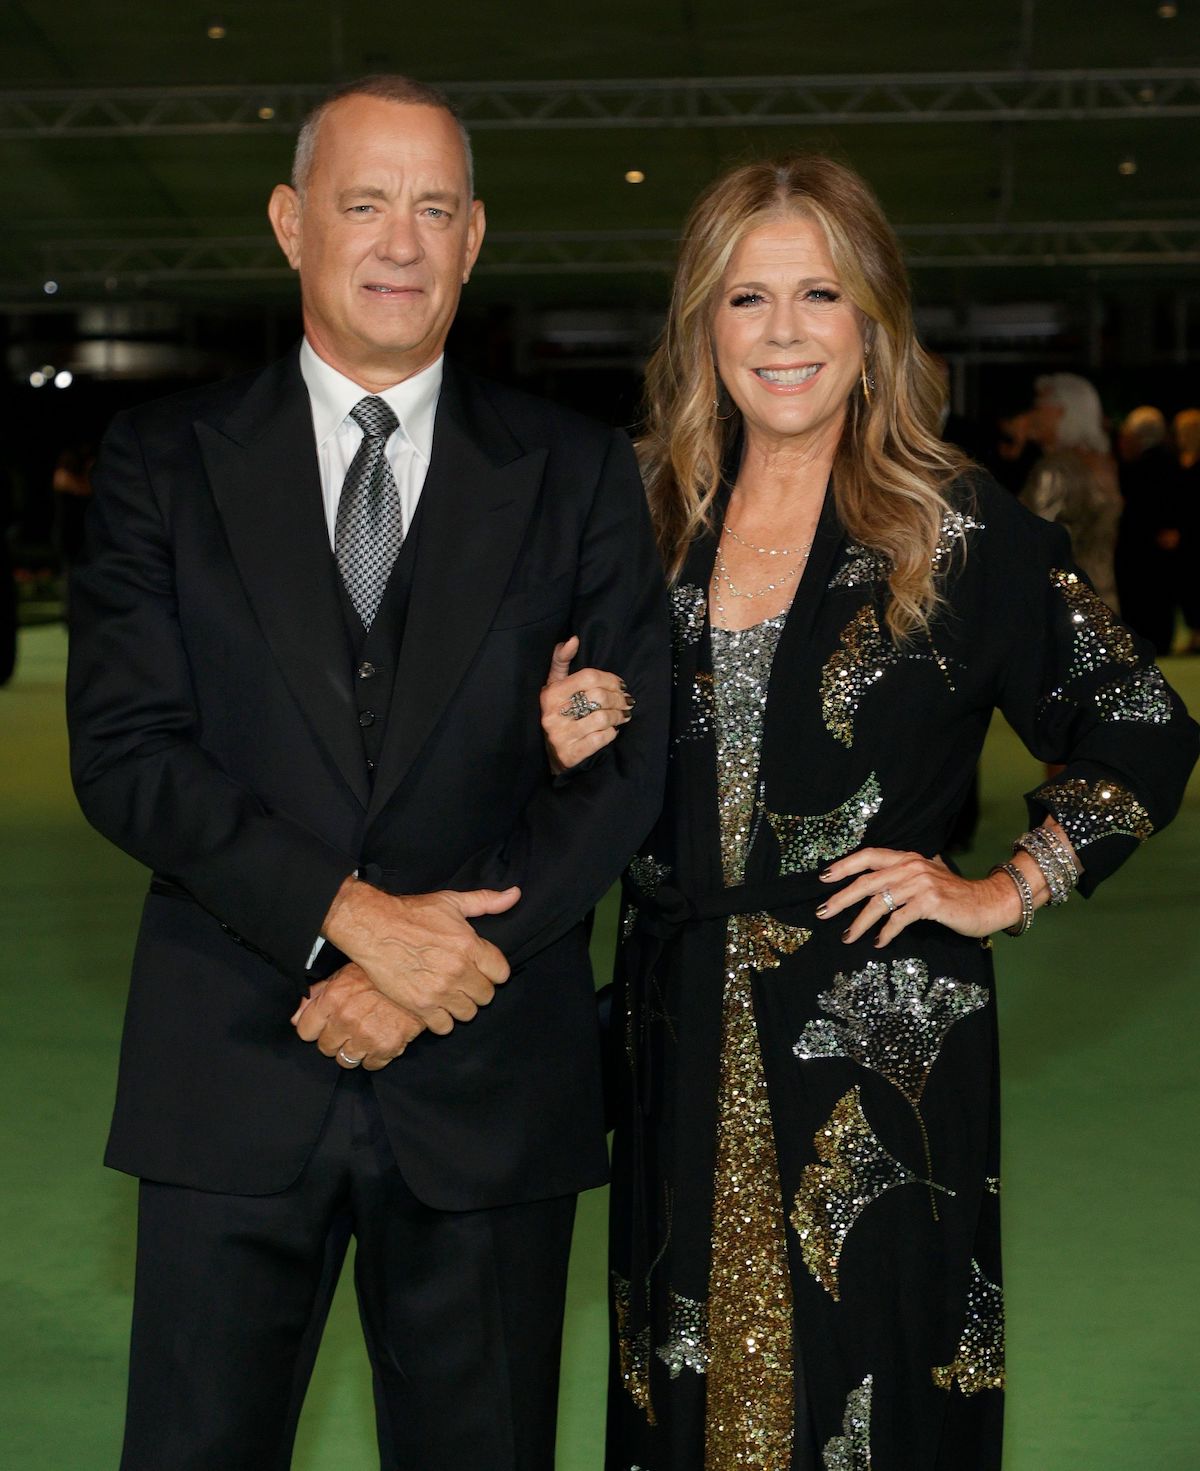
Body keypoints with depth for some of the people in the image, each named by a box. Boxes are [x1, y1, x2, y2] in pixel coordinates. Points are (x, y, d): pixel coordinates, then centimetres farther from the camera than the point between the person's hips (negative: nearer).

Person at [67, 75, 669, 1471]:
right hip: (232, 1075, 0)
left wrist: (422, 967, -11)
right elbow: (124, 751, -5)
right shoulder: (165, 461, 4)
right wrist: (347, 915, -17)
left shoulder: (577, 474, 5)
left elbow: (629, 764, -1)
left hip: (488, 1079, 1)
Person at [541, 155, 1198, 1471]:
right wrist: (569, 743, -4)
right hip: (683, 1030, 4)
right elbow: (613, 788, 17)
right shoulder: (649, 518, 6)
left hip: (880, 1039, -3)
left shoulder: (960, 528, -5)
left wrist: (1008, 892, -6)